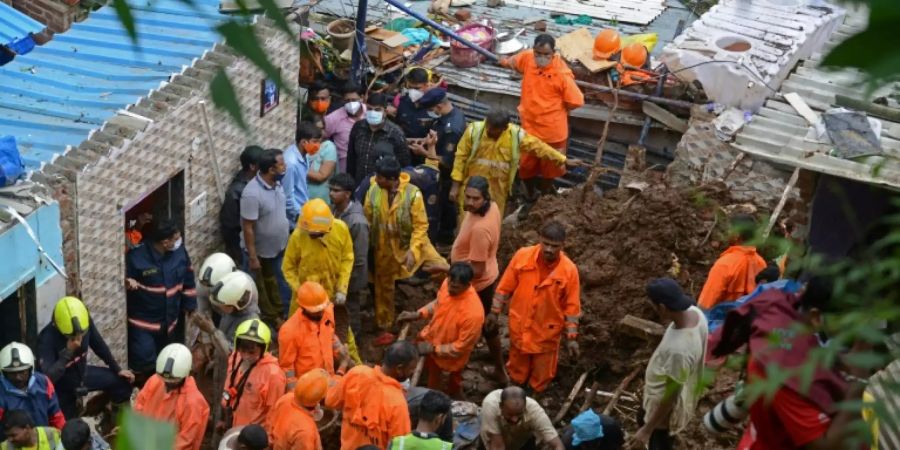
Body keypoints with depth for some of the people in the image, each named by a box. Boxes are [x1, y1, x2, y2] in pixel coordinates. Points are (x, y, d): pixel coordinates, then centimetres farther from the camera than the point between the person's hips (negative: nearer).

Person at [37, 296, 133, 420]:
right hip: (62, 387, -5)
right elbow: (48, 378, -39)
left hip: (81, 372, 5)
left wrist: (117, 370, 6)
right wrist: (68, 352, -44)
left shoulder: (85, 323, -20)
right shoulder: (47, 338, -34)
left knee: (122, 381, -1)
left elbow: (99, 345, -1)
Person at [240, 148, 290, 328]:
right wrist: (252, 257, -21)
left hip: (277, 247, 8)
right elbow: (248, 228, -26)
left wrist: (286, 237, 16)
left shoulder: (276, 183, -8)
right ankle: (270, 318, 29)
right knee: (259, 288, 15)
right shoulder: (252, 194, -32)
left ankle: (276, 315, 42)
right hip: (260, 251, -7)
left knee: (272, 283, 25)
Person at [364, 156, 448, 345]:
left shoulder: (412, 193, -23)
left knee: (443, 269, -16)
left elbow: (421, 225, -18)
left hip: (412, 242, -2)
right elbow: (367, 220, -1)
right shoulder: (373, 191, -14)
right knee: (384, 287, 14)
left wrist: (413, 250, -26)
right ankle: (385, 329, 32)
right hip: (384, 247, 2)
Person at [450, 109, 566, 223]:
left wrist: (561, 159, 7)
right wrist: (456, 184, -6)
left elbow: (539, 147, -1)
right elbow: (461, 157, -7)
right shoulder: (474, 130, -16)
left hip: (497, 191, 1)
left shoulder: (516, 135, -14)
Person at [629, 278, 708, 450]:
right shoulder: (695, 312, -17)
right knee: (643, 421, 33)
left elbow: (670, 396, -31)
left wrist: (647, 430, -22)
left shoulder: (679, 349, -43)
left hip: (665, 408, -8)